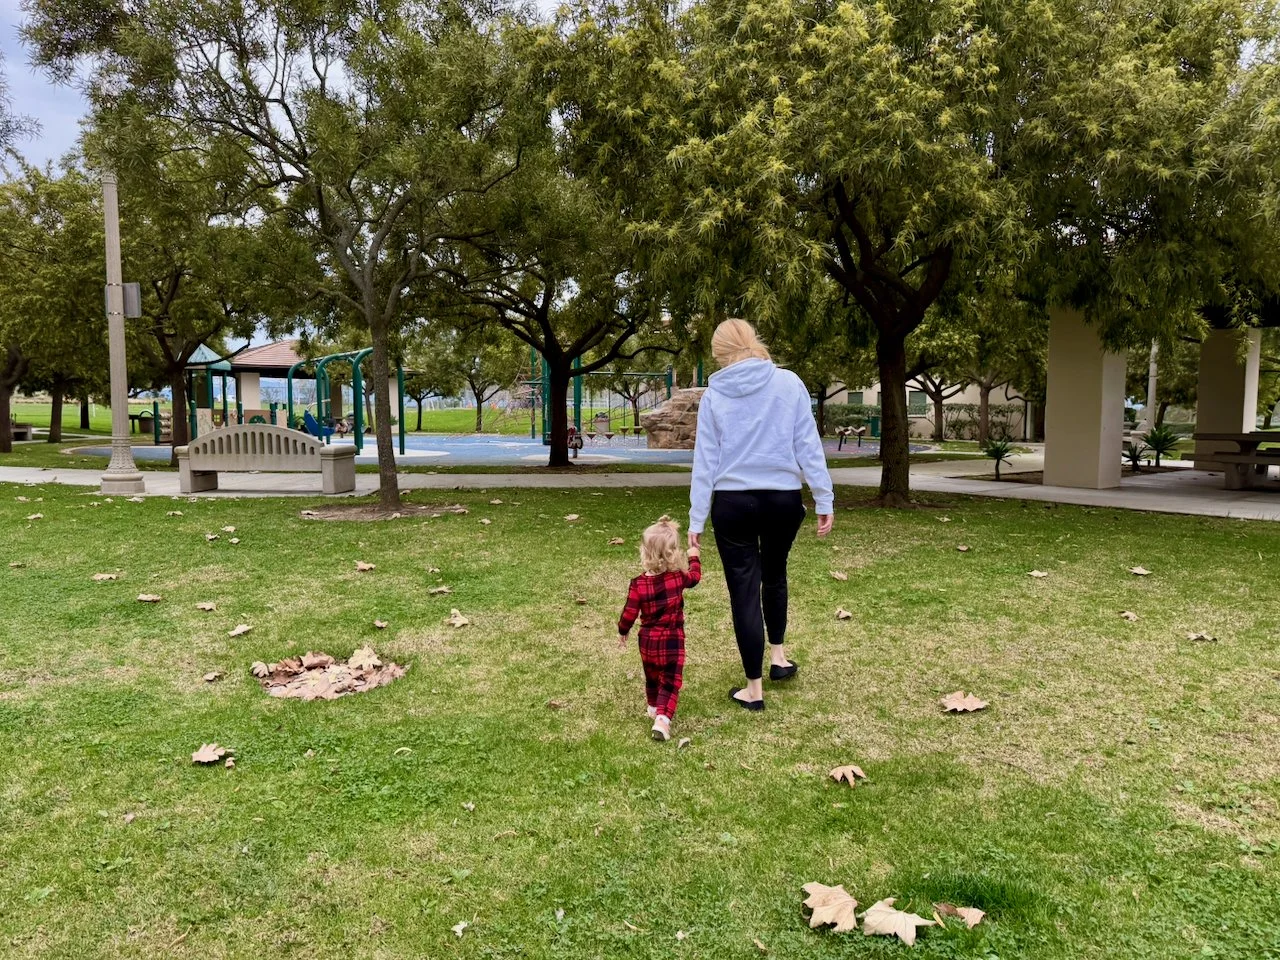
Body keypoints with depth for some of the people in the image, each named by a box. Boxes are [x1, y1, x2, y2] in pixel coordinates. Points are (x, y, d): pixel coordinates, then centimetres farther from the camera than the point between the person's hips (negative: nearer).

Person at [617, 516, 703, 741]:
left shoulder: (638, 584, -15)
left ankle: (654, 708, 43)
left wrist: (622, 633, 8)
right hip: (673, 640, -2)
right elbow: (695, 575, 11)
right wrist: (693, 557, 31)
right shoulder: (678, 577, -12)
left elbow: (629, 614, -10)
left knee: (651, 676, 24)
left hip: (648, 640, 2)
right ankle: (663, 718, -18)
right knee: (670, 681, 0)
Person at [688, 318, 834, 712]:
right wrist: (824, 499, 1)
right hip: (783, 499, 1)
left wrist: (696, 519, 3)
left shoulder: (714, 395, -2)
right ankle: (778, 656, 33)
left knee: (744, 589, 6)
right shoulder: (788, 383, -3)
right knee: (774, 574, 26)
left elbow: (705, 461, -1)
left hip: (732, 503, -1)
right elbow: (808, 445, -4)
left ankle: (753, 688, 12)